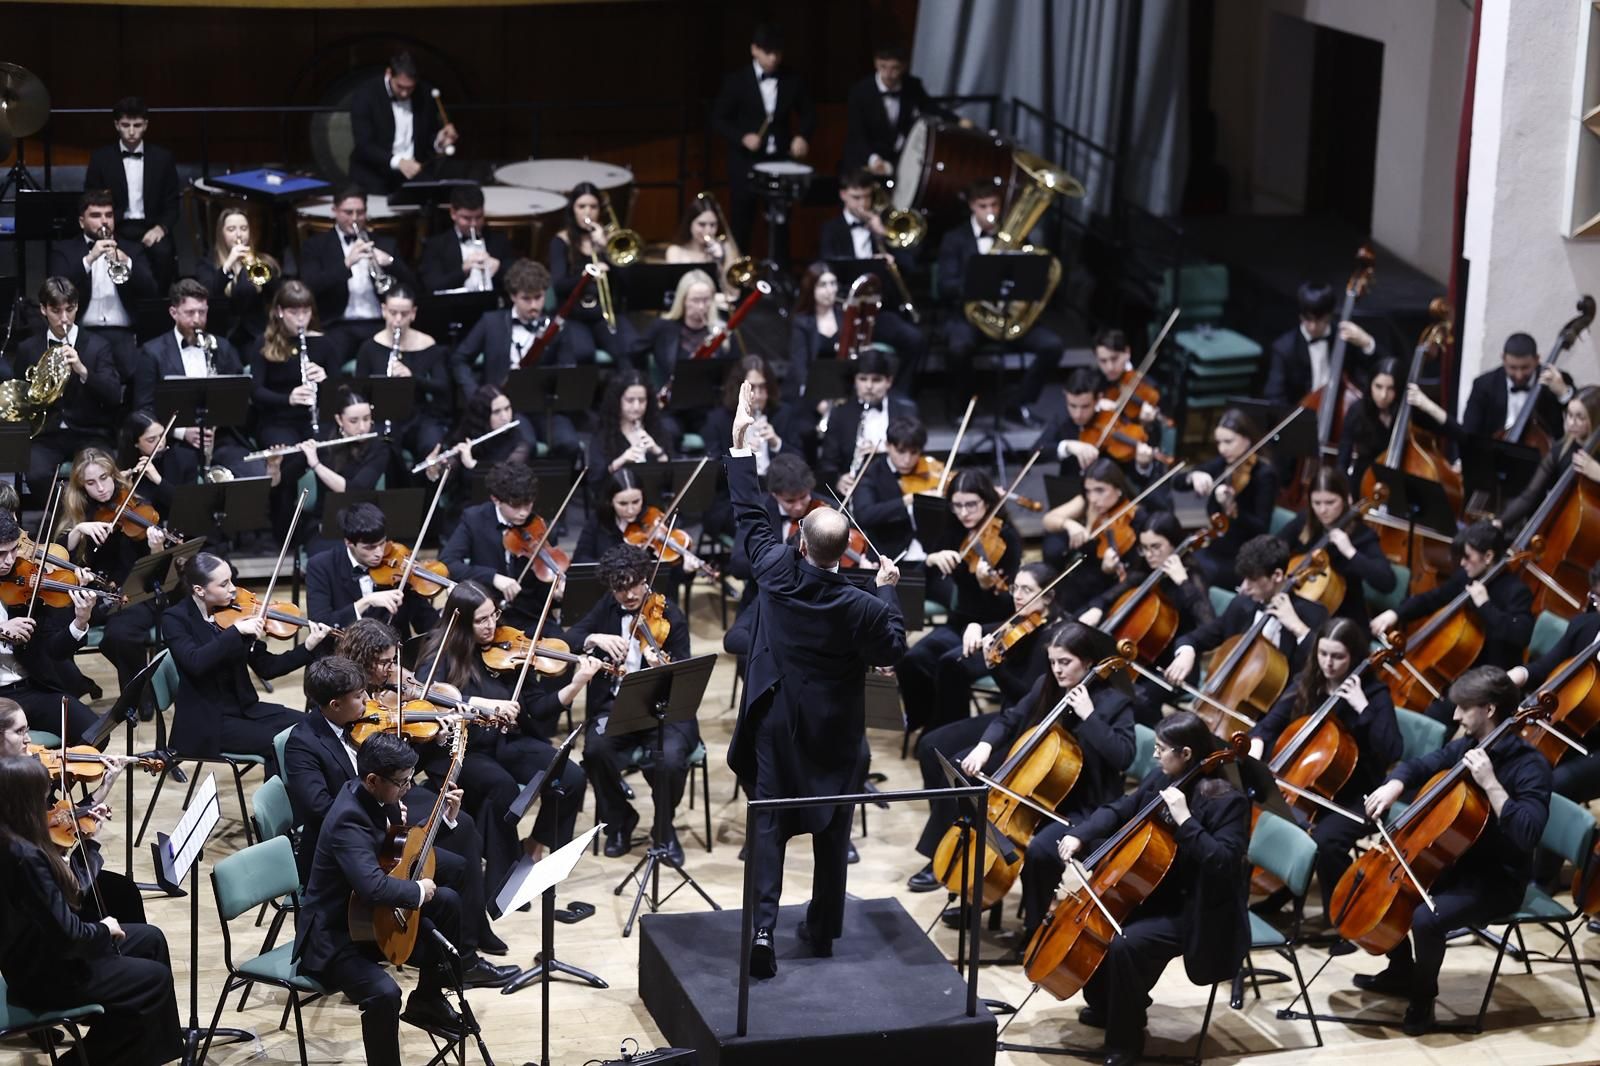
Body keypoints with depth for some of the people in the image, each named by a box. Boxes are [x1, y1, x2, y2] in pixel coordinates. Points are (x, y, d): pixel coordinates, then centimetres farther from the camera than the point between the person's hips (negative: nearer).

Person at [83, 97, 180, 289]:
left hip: (151, 228, 1)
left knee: (162, 252, -32)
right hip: (115, 229, -1)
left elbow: (172, 204, 8)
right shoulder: (100, 157, 6)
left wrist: (160, 228, -12)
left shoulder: (163, 158, 8)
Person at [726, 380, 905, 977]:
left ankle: (762, 925, -9)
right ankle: (823, 930, 21)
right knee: (832, 828, 13)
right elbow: (892, 652, -2)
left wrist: (741, 442, 6)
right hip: (835, 734, -1)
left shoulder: (777, 574, -14)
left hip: (776, 724, 1)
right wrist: (889, 590, 6)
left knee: (769, 824, 5)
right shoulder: (864, 609, -19)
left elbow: (751, 515, 0)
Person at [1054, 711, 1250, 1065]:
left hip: (1193, 912, -9)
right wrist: (1080, 835, -4)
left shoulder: (1227, 800, -21)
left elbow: (1225, 862, -30)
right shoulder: (1162, 778, 2)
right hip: (1154, 895, 9)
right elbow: (1120, 810, 12)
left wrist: (1185, 819, -34)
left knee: (1125, 943, -28)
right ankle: (1107, 1005, 25)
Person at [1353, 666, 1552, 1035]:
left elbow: (1527, 834, -34)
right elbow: (1420, 766, 15)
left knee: (1426, 918, -31)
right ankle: (1402, 972, 24)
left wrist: (1490, 783, -37)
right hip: (1453, 862, 9)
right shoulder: (1467, 747, 2)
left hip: (1496, 880, -9)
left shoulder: (1530, 766, -21)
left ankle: (1423, 996, -3)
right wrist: (1394, 786, -7)